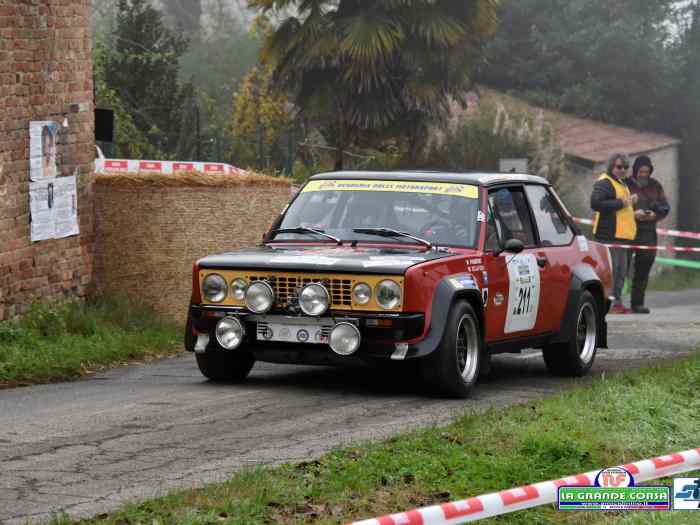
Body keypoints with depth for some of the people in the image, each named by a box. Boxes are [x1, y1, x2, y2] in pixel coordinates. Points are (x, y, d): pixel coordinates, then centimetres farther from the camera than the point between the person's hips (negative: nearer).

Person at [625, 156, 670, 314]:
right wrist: (633, 214, -19)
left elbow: (665, 207, 12)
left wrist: (655, 215, -8)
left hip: (648, 234, 4)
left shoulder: (655, 186, 12)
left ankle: (638, 303, 10)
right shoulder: (626, 185, -1)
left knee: (643, 270, 5)